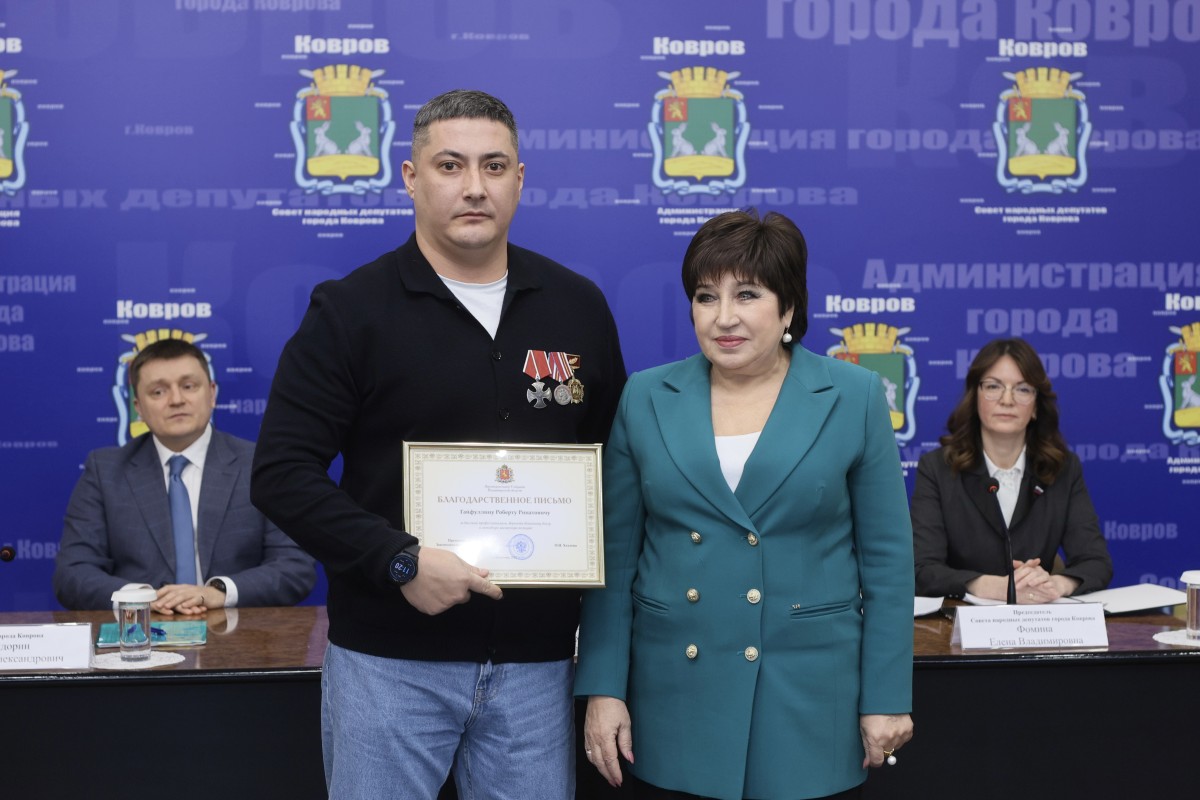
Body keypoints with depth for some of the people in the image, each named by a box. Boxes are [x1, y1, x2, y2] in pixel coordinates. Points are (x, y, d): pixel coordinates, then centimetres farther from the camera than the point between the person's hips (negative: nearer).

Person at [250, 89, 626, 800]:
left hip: (536, 658, 3)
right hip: (391, 658, -2)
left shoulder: (577, 307, 6)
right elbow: (282, 474, -8)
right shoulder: (352, 309, -3)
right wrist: (399, 560, -18)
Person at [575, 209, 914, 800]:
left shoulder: (853, 398, -1)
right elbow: (614, 556, 4)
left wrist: (886, 698, -2)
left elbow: (886, 559, 0)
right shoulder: (646, 398, 3)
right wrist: (603, 689, -2)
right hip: (674, 700, 2)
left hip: (809, 700, -1)